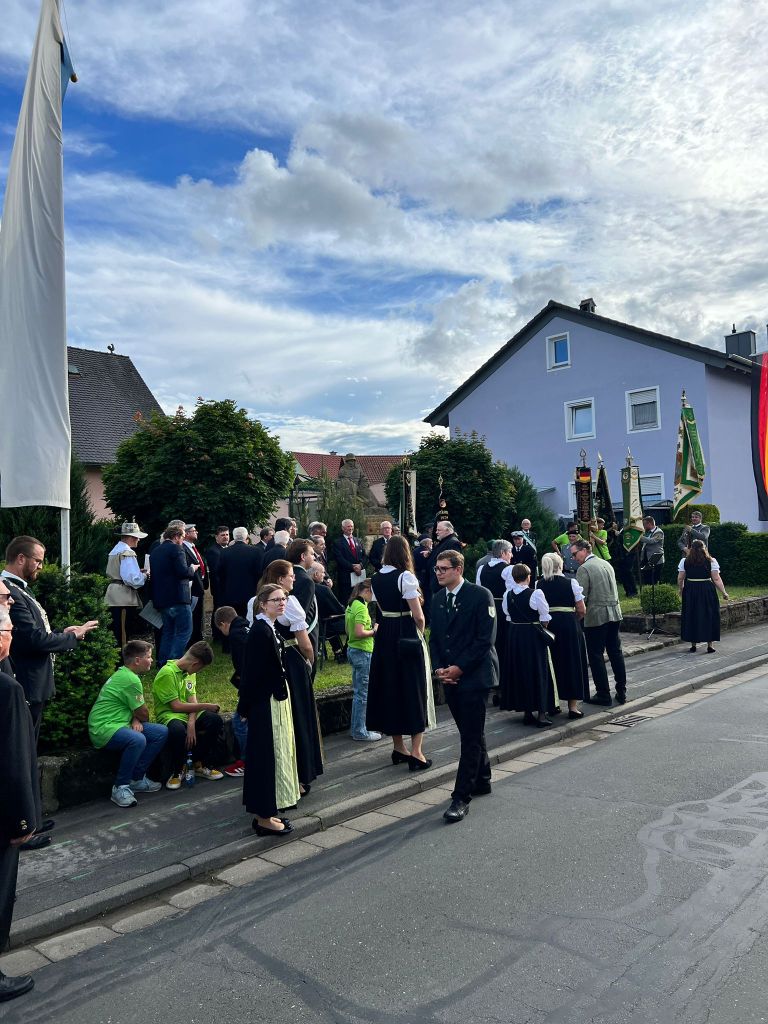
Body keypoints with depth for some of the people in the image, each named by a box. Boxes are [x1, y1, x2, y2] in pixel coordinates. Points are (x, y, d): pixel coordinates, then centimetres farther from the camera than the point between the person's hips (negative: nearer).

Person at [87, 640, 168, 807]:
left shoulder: (123, 673, 12)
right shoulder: (130, 679, -19)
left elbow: (136, 708, 18)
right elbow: (144, 713, -10)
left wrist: (136, 720, -3)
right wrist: (138, 719, 12)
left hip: (119, 724, 10)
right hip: (103, 729, -10)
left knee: (161, 733, 0)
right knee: (138, 740, -37)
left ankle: (137, 779, 7)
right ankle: (120, 788, -19)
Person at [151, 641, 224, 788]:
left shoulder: (190, 672, 7)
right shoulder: (167, 673, -19)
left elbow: (192, 700, -1)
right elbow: (176, 706, -20)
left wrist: (191, 723, -20)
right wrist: (205, 706, -13)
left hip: (189, 713, 7)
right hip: (169, 715, -7)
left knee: (216, 720, -19)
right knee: (178, 730, -40)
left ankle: (202, 765, 0)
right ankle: (177, 771, -12)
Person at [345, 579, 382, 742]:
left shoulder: (351, 605, 10)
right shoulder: (361, 607, -18)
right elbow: (359, 633, -27)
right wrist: (373, 631, -10)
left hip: (352, 649, 10)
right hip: (363, 651, -10)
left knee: (358, 692, 17)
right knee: (363, 693, -1)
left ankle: (355, 728, 25)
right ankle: (360, 732, 6)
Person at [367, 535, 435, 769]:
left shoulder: (376, 578, 5)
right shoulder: (405, 577, -14)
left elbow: (380, 609, 9)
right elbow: (418, 616, -15)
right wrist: (420, 633, 2)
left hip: (384, 637, 6)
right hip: (407, 638, -6)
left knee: (390, 687, 14)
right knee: (414, 688, 3)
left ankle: (398, 749, 25)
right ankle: (416, 753, 5)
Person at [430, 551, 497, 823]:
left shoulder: (480, 595, -10)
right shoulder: (438, 599, 10)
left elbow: (486, 638, -14)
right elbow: (434, 638, 13)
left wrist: (459, 667, -15)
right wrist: (439, 668, -3)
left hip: (474, 675, -6)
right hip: (450, 677, 6)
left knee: (471, 737, -3)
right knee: (470, 733, 17)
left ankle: (462, 797, -1)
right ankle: (482, 781, 32)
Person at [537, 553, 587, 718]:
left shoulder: (539, 584, 0)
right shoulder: (570, 583, -6)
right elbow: (582, 610, -6)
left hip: (547, 624, 3)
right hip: (569, 626, -3)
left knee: (552, 663, 15)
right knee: (572, 663, 7)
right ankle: (573, 706, 7)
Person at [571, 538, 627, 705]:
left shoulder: (584, 569, -12)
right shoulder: (606, 563, 12)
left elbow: (581, 597, -14)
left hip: (596, 616, -8)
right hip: (614, 613, 8)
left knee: (596, 655, 1)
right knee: (616, 652, 12)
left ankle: (603, 694, 5)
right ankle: (621, 692, 18)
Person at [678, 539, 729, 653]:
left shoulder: (684, 561, 0)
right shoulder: (711, 561, -4)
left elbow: (680, 579, 2)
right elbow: (716, 579, -7)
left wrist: (681, 591, 18)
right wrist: (724, 593, 1)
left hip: (690, 592, 1)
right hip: (707, 591, -1)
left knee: (691, 617, 9)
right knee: (709, 617, 9)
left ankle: (693, 645, 13)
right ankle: (710, 645, 10)